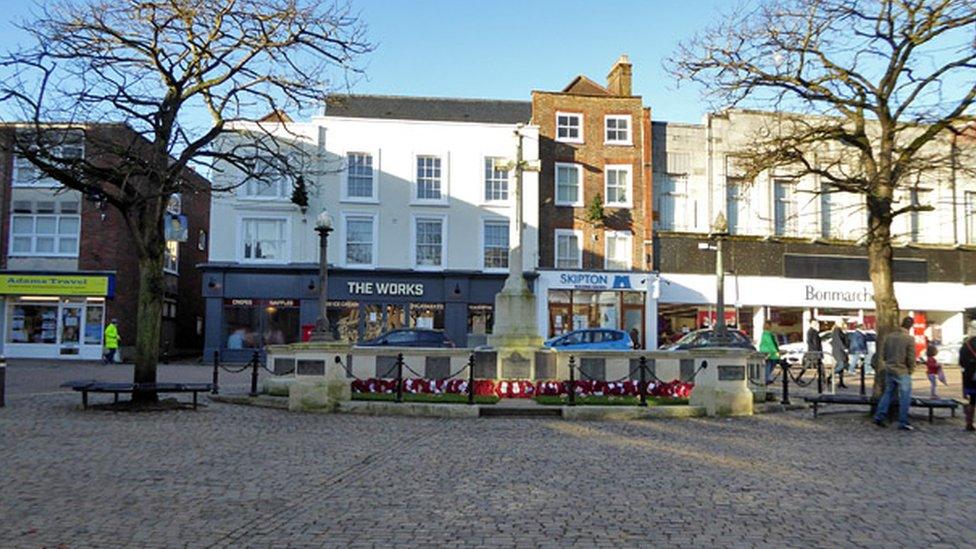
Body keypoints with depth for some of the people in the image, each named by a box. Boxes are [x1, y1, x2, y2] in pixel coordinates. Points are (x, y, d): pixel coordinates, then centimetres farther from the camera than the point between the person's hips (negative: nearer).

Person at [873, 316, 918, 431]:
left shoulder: (889, 336, 3)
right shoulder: (909, 339, -13)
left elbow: (883, 353, 7)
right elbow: (911, 357, -12)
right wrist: (910, 369, 4)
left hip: (889, 370, 5)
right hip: (902, 372, -5)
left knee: (888, 393, 16)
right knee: (905, 397, 5)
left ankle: (879, 417, 12)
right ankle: (903, 423, 7)